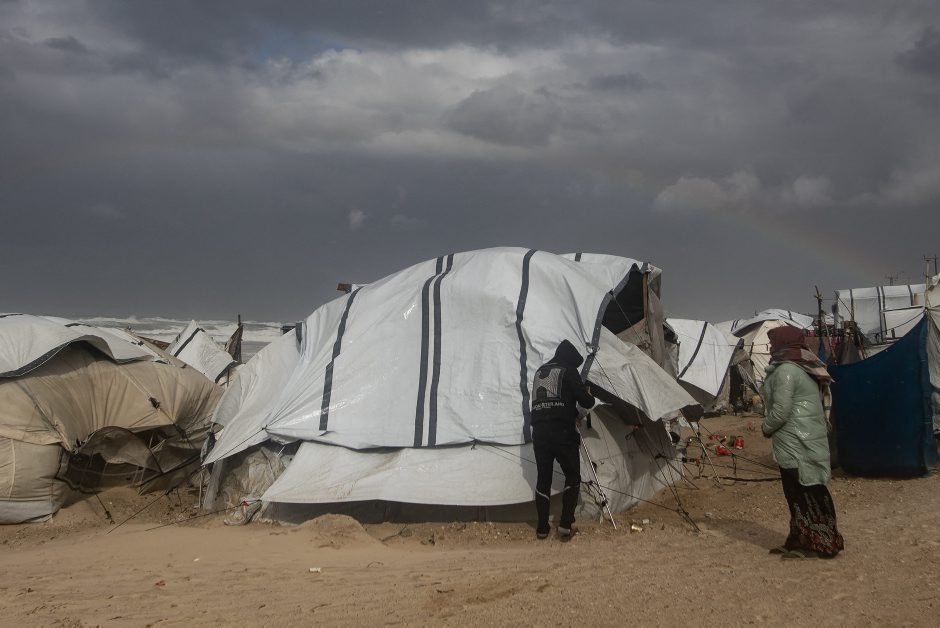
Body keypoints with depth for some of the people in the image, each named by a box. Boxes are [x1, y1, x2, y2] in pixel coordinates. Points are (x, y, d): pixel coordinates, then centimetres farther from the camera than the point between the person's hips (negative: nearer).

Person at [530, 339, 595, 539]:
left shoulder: (539, 372, 20)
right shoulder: (569, 371, 2)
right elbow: (586, 401, -3)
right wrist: (589, 395, 21)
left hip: (539, 431, 5)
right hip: (562, 432, -5)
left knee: (543, 478, 13)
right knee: (572, 477, 9)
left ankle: (542, 528, 14)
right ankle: (565, 524, -1)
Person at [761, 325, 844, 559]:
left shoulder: (786, 370, -16)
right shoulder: (805, 367, 14)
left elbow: (781, 411, -20)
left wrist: (766, 428, -2)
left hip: (796, 443, -10)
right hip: (809, 439, 10)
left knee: (801, 493, -3)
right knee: (810, 491, 12)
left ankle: (811, 543, 1)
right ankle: (802, 541, 18)